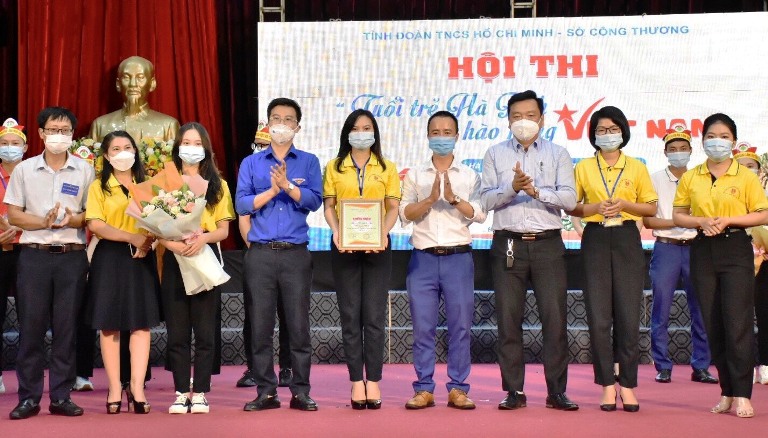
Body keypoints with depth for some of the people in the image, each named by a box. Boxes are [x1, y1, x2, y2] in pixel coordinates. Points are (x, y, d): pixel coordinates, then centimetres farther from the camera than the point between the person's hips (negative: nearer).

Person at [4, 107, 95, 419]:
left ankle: (61, 396, 9)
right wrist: (44, 222, -14)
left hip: (72, 255, 0)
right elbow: (13, 215, 3)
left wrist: (73, 219, -15)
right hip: (34, 254, 0)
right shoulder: (24, 170, 7)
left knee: (66, 326, 2)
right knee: (31, 326, -1)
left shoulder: (85, 170, 7)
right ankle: (28, 397, 6)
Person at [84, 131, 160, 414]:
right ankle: (115, 389, 3)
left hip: (142, 259, 2)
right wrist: (132, 238, -17)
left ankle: (137, 388, -1)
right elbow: (96, 225, -9)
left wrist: (148, 242, -10)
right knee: (110, 324, -1)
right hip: (110, 259, -2)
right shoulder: (99, 187, 3)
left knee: (141, 323, -2)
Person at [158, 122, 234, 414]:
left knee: (205, 331, -1)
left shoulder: (217, 185, 13)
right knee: (177, 332, 1)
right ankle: (181, 392, 7)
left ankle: (200, 393, 4)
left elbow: (223, 229, 6)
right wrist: (172, 243, -17)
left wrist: (203, 237, -15)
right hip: (174, 259, 0)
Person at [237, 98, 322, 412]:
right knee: (260, 324, 1)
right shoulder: (251, 163, 12)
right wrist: (272, 191, -9)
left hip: (296, 253, -1)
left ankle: (301, 391, 5)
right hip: (260, 254, 1)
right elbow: (241, 204, 1)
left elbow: (314, 200, -5)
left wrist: (287, 185, -17)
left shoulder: (309, 162, 10)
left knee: (299, 324, -2)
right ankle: (266, 391, 9)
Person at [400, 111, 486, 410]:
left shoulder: (469, 176, 11)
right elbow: (405, 214, 2)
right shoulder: (415, 175, 13)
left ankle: (458, 389, 5)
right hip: (423, 257, 0)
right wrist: (430, 199, -13)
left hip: (458, 256, 0)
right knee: (422, 326, 0)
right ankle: (424, 389, 6)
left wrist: (454, 198, -14)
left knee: (460, 325, -1)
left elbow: (479, 214, -1)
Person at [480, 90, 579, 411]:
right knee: (508, 319, 1)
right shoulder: (495, 154, 11)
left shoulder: (557, 154, 9)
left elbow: (569, 198, -3)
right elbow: (486, 200, 1)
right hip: (508, 244, 1)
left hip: (548, 244, -1)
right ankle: (514, 391, 9)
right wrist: (511, 188, -16)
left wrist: (536, 191, -16)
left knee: (555, 317, -4)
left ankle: (557, 391, 4)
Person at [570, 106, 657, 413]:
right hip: (595, 240, 0)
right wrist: (595, 207, -10)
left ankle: (627, 384, 6)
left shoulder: (636, 168, 8)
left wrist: (624, 205, -9)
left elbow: (651, 208, 8)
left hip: (627, 240, 0)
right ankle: (607, 384, 5)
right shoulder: (584, 168, 8)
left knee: (629, 315, -2)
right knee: (598, 316, -2)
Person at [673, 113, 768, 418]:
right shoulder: (690, 178, 9)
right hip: (702, 252, 3)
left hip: (736, 249, -3)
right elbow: (678, 216, 9)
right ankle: (727, 391, 13)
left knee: (738, 322, -9)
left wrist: (727, 220, -13)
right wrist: (702, 221, -10)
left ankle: (742, 395, -7)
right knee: (713, 324, 5)